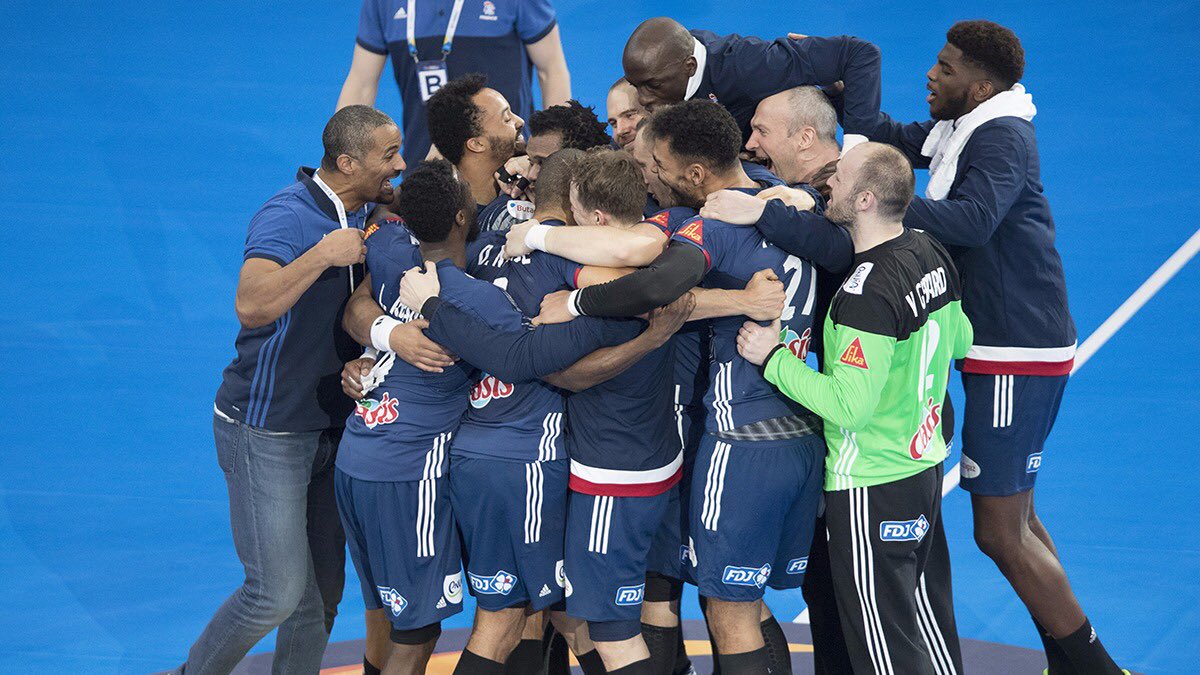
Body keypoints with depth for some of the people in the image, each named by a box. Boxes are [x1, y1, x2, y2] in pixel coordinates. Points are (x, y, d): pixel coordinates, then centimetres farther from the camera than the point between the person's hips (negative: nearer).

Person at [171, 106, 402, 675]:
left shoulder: (365, 213, 4)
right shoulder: (288, 217, -21)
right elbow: (252, 307, -35)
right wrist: (322, 254, -38)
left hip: (329, 425, 8)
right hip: (265, 431, -8)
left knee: (322, 592, 10)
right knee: (278, 592, -7)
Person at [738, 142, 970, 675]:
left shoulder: (868, 291, -26)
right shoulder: (932, 255, 2)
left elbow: (846, 405, -27)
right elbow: (960, 341, 17)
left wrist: (773, 357, -19)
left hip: (871, 488, -9)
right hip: (925, 465, 9)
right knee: (927, 615, 20)